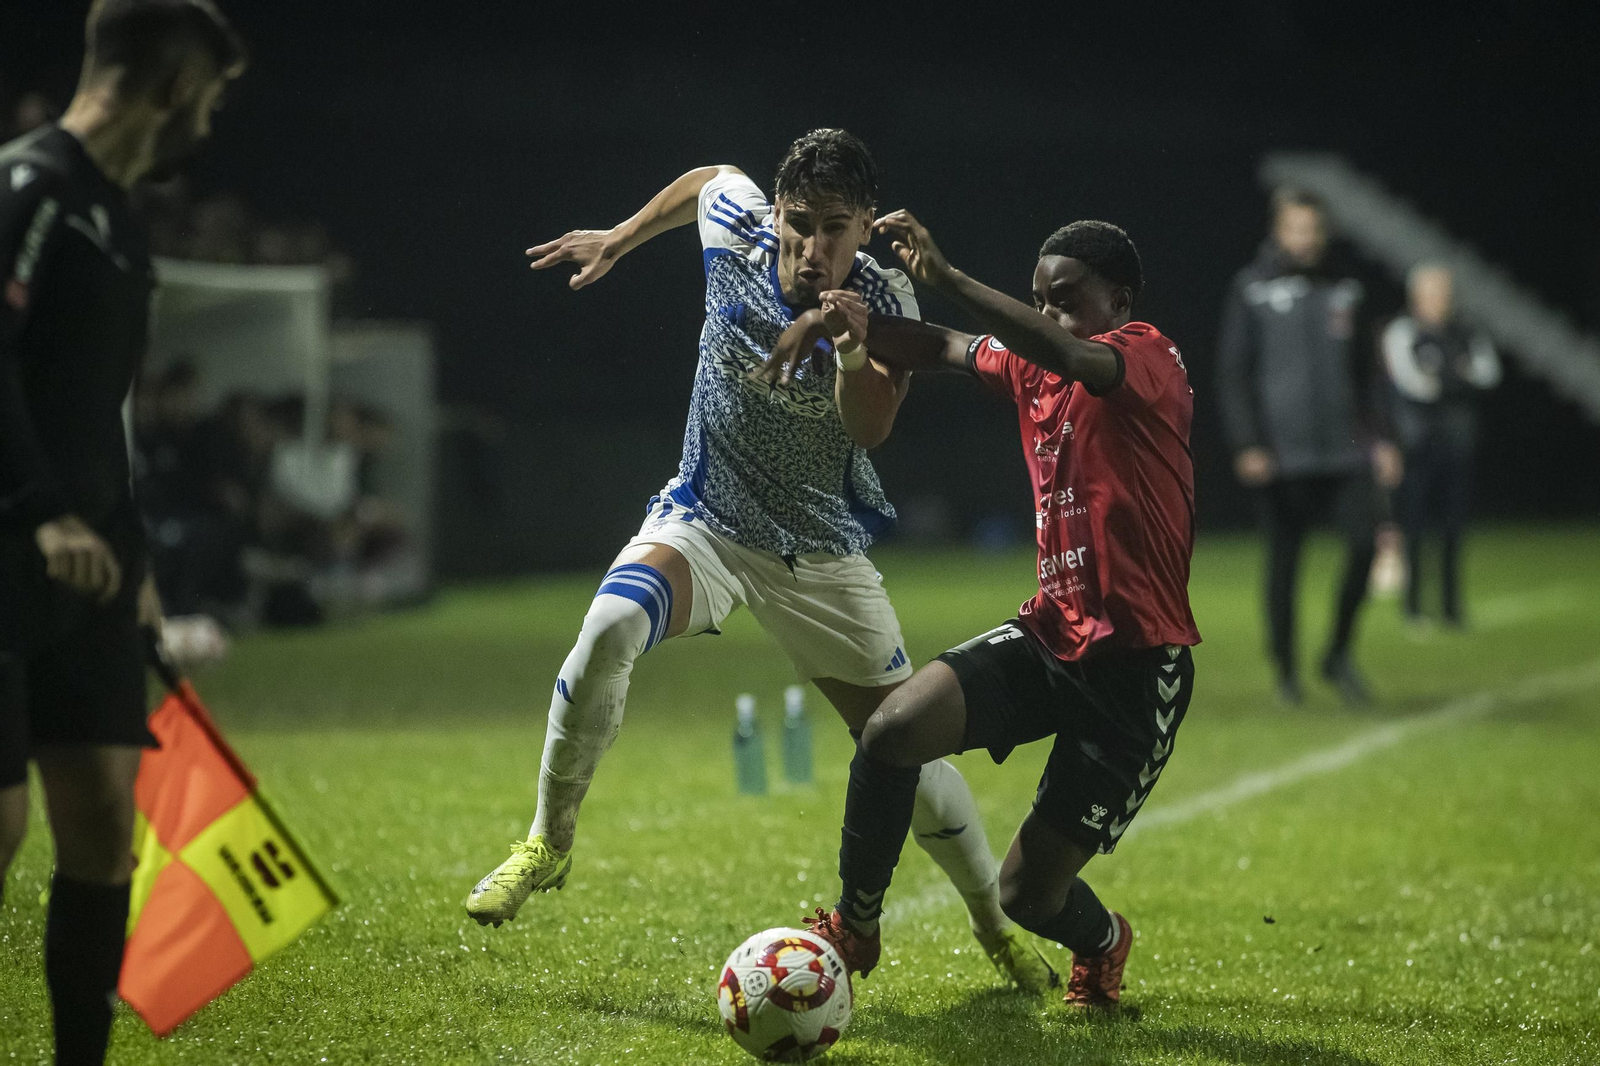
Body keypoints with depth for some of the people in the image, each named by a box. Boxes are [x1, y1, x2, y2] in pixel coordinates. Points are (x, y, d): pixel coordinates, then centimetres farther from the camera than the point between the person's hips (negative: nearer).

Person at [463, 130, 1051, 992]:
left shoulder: (884, 300, -16)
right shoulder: (737, 231, -12)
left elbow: (870, 428, -29)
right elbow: (710, 177, 12)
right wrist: (617, 240, 19)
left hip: (823, 555, 0)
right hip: (705, 522, 0)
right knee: (610, 627, -32)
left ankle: (995, 927, 22)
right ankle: (548, 844, -13)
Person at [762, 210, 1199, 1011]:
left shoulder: (1150, 358, -12)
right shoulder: (1030, 367, 11)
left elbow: (1075, 358, -33)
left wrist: (946, 279, -41)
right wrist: (855, 325, -17)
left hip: (1136, 666, -6)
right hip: (1050, 635, 6)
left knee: (1029, 894, -4)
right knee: (893, 729, -22)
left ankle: (1101, 945, 34)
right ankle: (854, 928, -2)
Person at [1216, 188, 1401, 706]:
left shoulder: (1343, 291, 13)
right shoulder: (1252, 290, 0)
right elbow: (1233, 372, -3)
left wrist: (1380, 438, 12)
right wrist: (1247, 445, -11)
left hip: (1344, 449, 3)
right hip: (1284, 453, -3)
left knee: (1365, 540, -9)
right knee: (1284, 561, 2)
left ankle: (1339, 653, 7)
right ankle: (1286, 669, 14)